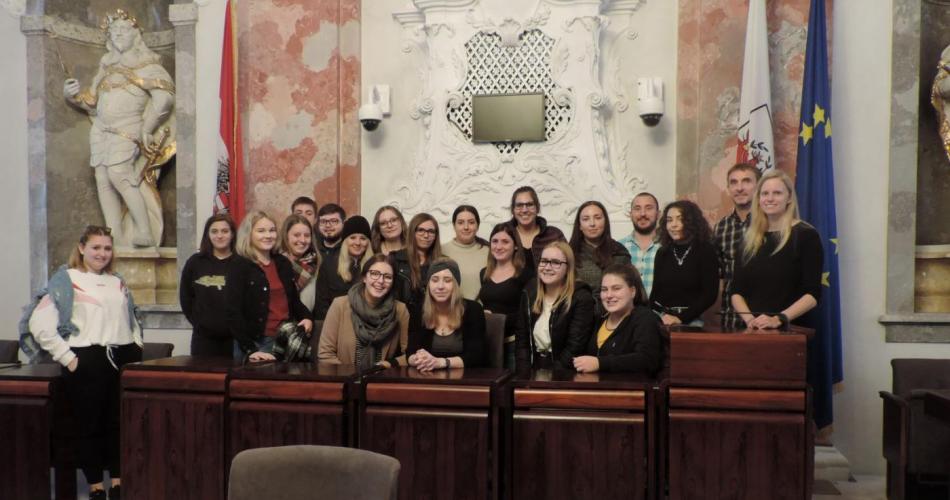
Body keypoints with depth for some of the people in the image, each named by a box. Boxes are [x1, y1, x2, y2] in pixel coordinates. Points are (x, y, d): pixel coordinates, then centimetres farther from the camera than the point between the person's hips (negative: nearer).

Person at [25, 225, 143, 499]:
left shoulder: (117, 282, 16)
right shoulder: (66, 279, -3)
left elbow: (133, 320, 26)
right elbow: (39, 324, -11)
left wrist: (137, 348, 12)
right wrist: (68, 358, -12)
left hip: (123, 360, 5)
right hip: (87, 362, -5)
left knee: (121, 422, 10)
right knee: (90, 425, 4)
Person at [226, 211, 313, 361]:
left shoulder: (283, 263, 11)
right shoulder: (239, 266, -7)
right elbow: (234, 313, -13)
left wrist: (306, 317, 2)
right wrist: (250, 350, -19)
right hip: (258, 343, -5)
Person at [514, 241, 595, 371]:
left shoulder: (582, 298, -7)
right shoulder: (529, 294, 8)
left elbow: (575, 347, -13)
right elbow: (521, 340, 6)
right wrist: (525, 375, -7)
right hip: (533, 371, 4)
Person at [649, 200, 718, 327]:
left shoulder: (706, 251, 0)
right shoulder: (662, 253, 9)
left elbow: (710, 294, -5)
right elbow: (655, 291, 7)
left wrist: (681, 318, -11)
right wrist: (662, 315, -10)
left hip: (690, 321, -2)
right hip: (661, 318, 3)